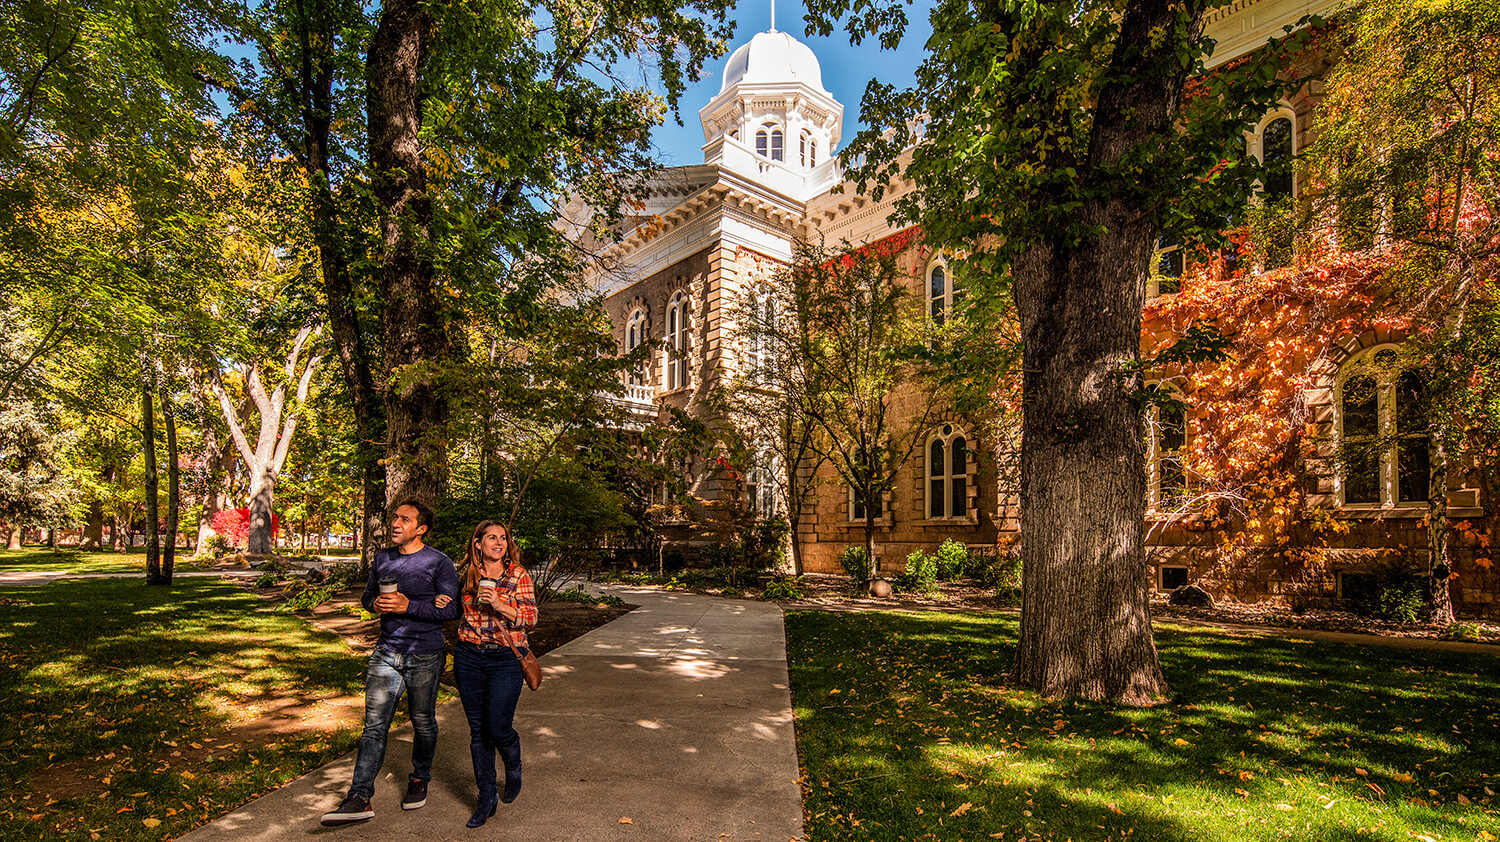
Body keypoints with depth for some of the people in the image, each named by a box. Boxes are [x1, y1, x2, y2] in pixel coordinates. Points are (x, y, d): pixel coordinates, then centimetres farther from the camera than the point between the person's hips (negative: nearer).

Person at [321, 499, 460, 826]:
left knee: (423, 722, 11)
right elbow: (367, 596, 18)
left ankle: (419, 780, 32)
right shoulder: (382, 558, 8)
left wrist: (408, 606, -22)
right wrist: (376, 604, -6)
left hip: (424, 656, -4)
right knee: (374, 723, -2)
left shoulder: (440, 563, -10)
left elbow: (451, 610, -13)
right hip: (386, 652, 4)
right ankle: (360, 798, 1)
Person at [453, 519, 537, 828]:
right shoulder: (468, 575, 6)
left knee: (499, 728, -5)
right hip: (468, 657, 3)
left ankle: (513, 769, 29)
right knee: (478, 729, 8)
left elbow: (531, 617, -8)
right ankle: (487, 796, 22)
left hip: (505, 657, -3)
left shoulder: (519, 575, -3)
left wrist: (499, 604, -20)